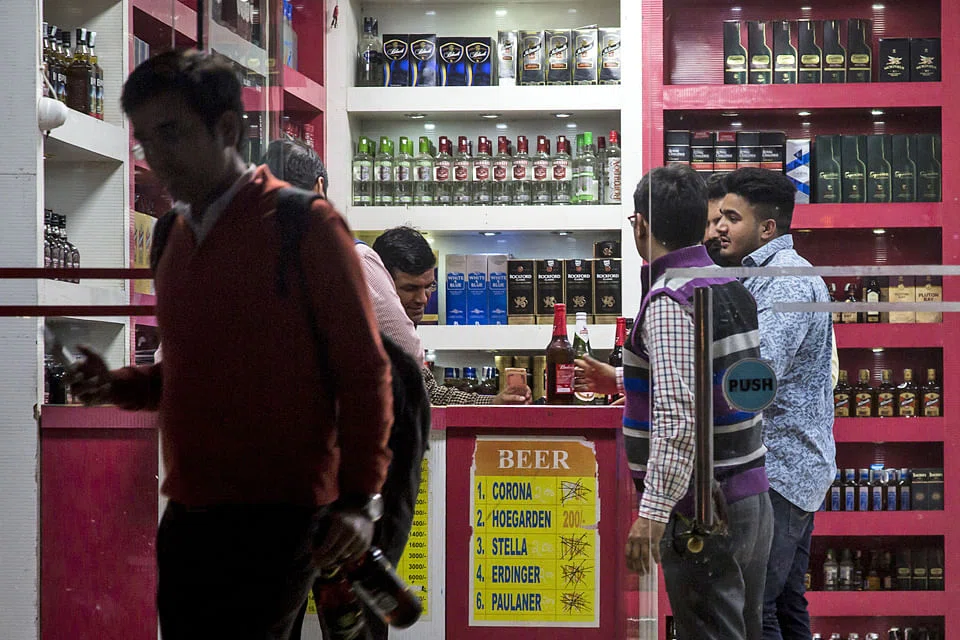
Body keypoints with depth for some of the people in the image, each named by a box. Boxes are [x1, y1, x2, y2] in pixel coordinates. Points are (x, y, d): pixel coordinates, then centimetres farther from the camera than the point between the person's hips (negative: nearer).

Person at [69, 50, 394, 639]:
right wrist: (123, 386, 4)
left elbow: (364, 369, -8)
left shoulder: (304, 223, -7)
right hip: (188, 512, 7)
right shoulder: (179, 237, 15)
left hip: (276, 517, -7)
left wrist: (360, 497, -16)